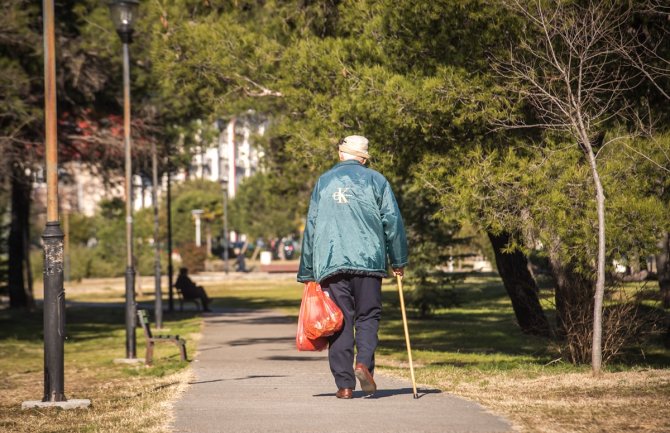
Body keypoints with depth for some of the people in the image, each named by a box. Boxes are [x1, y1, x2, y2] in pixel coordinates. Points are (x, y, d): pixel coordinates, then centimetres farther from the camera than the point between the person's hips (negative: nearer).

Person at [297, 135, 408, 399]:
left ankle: (344, 383, -2)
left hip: (330, 262, 1)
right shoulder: (375, 180, 8)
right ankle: (364, 363, -19)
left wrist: (307, 273, 15)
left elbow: (311, 227, 12)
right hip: (368, 259, -1)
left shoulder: (323, 182, 13)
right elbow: (392, 221, 3)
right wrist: (399, 261, 11)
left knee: (339, 322, 2)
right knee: (367, 317, 6)